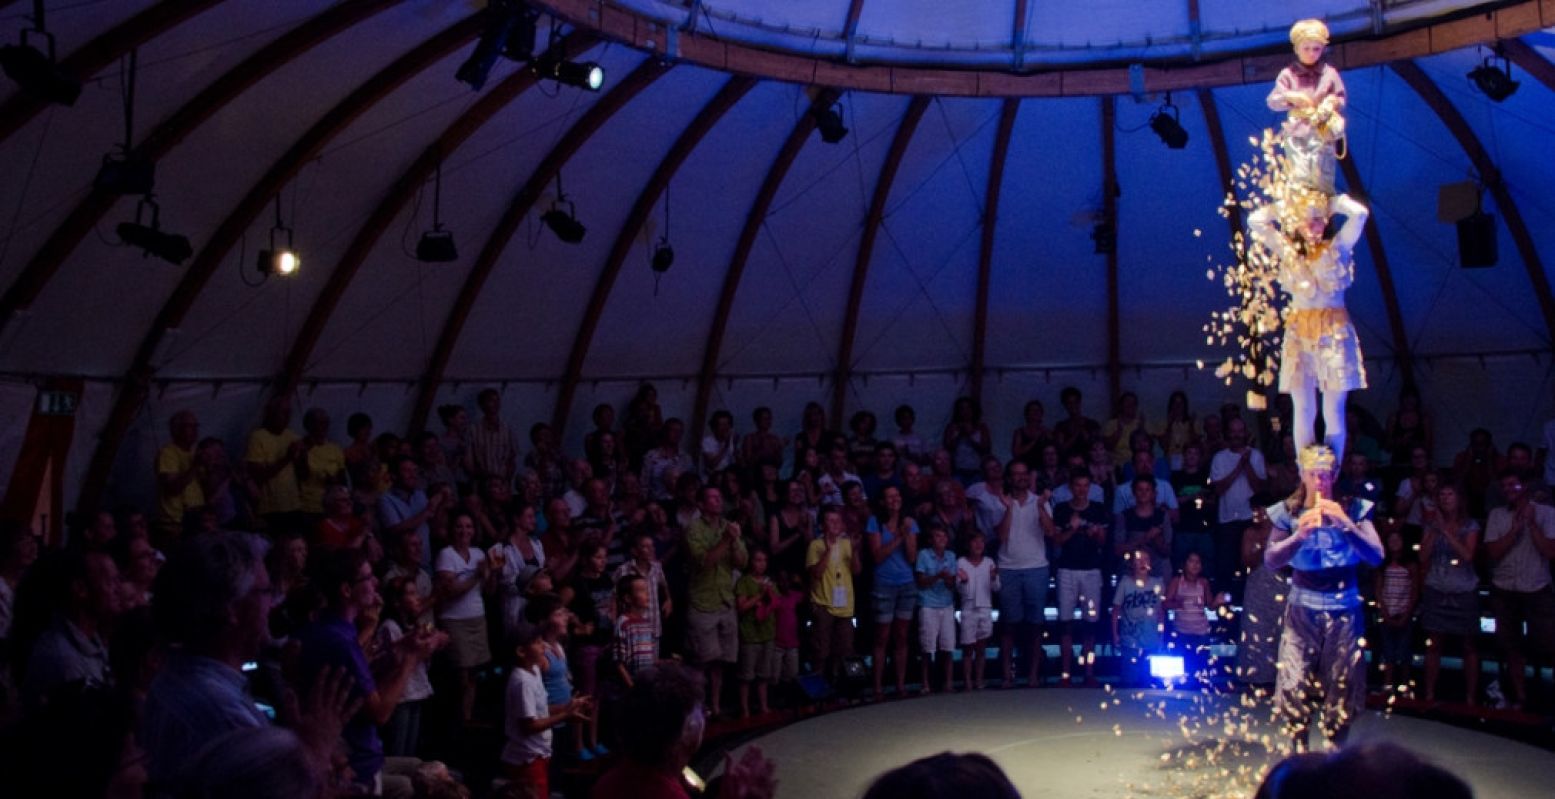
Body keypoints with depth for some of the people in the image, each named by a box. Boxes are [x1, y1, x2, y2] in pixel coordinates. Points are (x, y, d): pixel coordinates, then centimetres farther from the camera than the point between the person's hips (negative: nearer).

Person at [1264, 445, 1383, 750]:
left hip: (1344, 611, 0)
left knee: (1342, 689, 3)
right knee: (1293, 687, -7)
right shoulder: (1288, 513, -1)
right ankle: (1299, 753, 8)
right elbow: (1270, 560, -9)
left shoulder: (1353, 509, -1)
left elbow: (1376, 557, -11)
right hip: (1302, 610, 0)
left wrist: (1346, 524, -25)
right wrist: (1300, 535, -25)